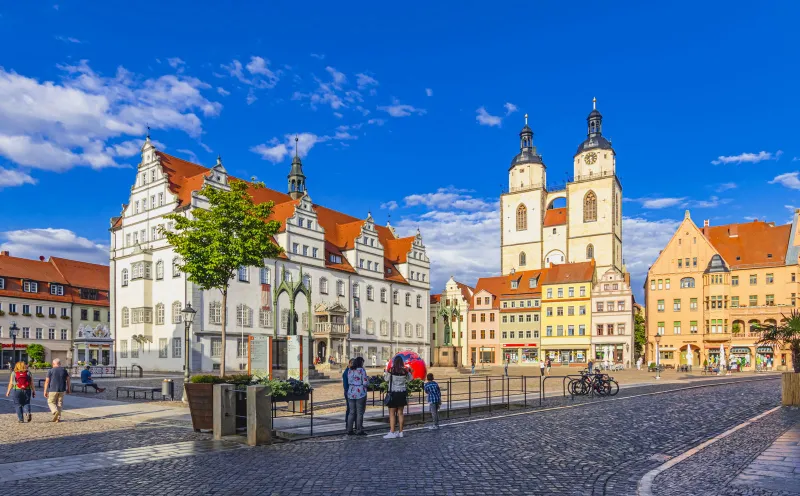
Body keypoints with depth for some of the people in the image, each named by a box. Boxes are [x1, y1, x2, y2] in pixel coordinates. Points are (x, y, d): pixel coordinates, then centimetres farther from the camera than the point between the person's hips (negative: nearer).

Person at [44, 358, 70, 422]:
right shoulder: (64, 370, 5)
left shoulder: (51, 371, -3)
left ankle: (55, 411, -17)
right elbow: (68, 380, 6)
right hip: (62, 390, 3)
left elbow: (47, 381, -6)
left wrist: (45, 391, -1)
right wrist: (68, 389, 15)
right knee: (59, 403, 10)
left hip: (53, 390, -3)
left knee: (51, 402, 9)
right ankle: (58, 418, 8)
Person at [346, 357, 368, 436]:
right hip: (360, 393, -6)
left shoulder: (349, 370, 8)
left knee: (351, 412, 11)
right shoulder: (361, 370, -11)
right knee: (359, 412, 2)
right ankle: (359, 430, 4)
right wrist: (367, 379, 6)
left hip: (351, 393, 6)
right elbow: (365, 383, -13)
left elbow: (349, 382, 13)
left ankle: (349, 430, 12)